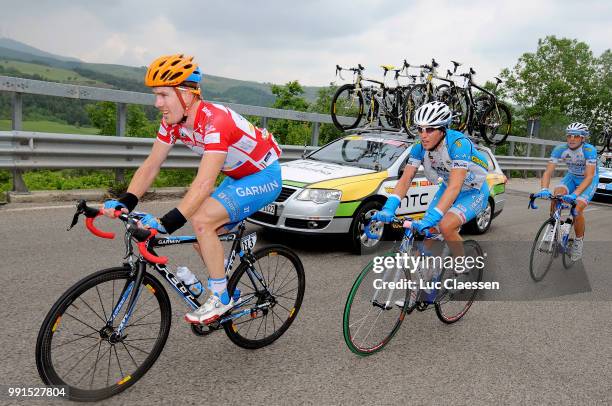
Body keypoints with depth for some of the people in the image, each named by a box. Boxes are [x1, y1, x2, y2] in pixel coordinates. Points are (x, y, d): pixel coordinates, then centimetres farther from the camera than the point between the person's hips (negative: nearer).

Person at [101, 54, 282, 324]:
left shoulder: (216, 122, -32)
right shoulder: (173, 122, -7)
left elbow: (204, 184, -40)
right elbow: (151, 165, -6)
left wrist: (166, 223, -46)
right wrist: (124, 202, -19)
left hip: (264, 177, -8)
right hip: (237, 178, 8)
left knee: (201, 221, -24)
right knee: (203, 239, 3)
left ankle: (221, 298, -7)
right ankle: (229, 293, 25)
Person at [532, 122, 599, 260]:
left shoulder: (589, 150, -31)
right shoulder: (560, 149, -22)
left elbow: (589, 176, -37)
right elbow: (548, 172, -26)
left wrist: (575, 194, -52)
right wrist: (544, 189, -46)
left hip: (589, 180, -3)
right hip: (572, 177, 3)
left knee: (577, 210, -20)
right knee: (557, 192, -29)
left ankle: (579, 241, 5)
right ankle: (553, 226, -13)